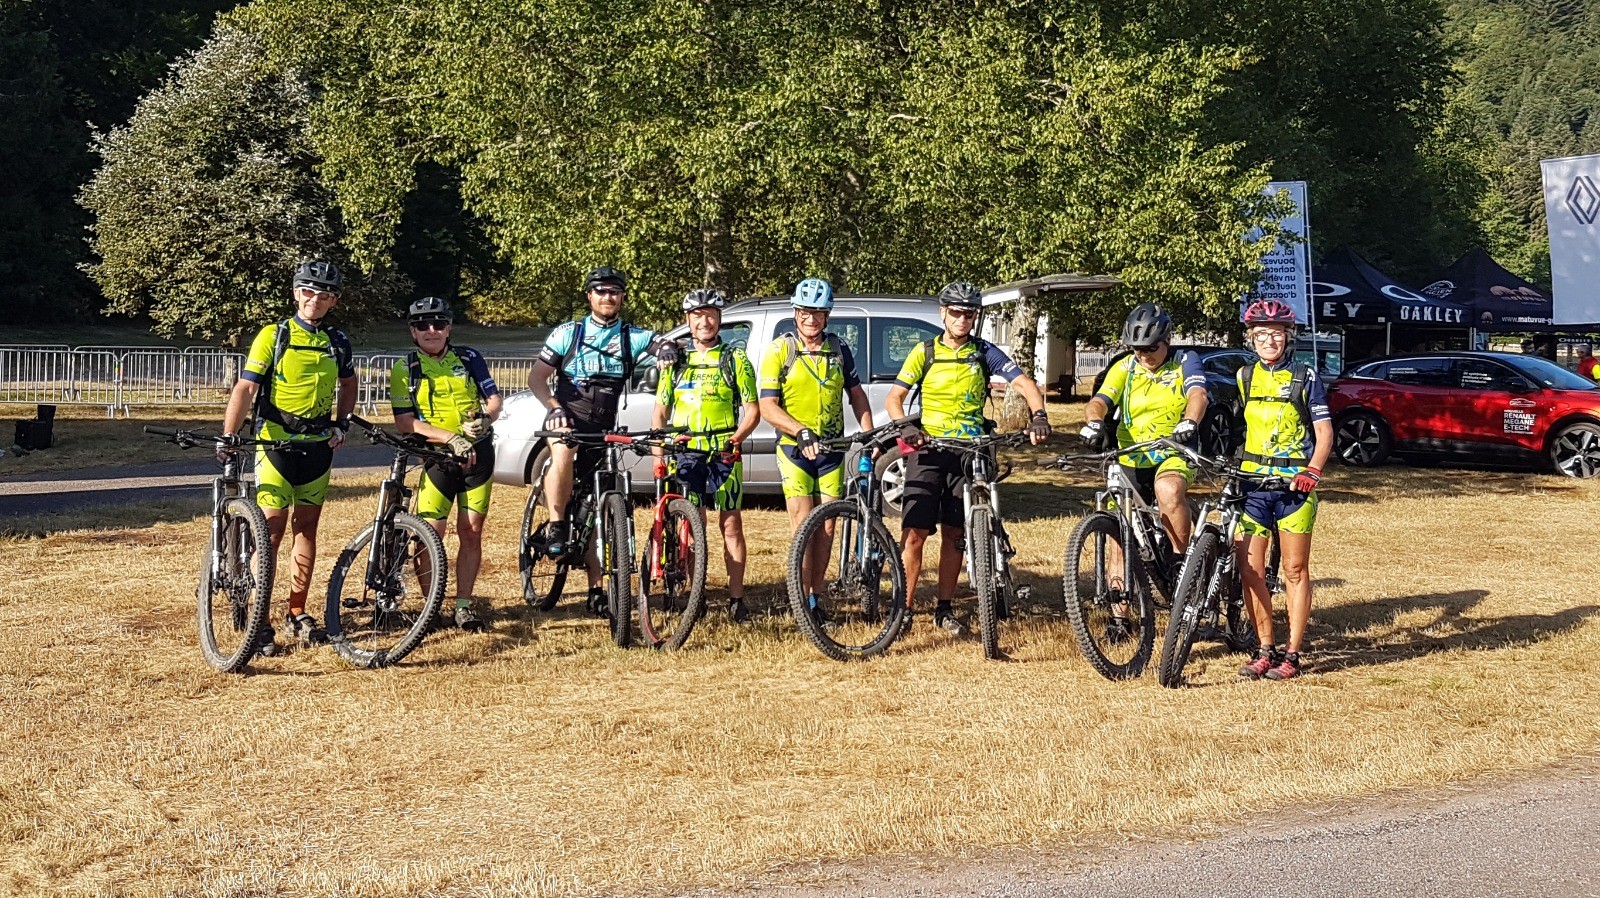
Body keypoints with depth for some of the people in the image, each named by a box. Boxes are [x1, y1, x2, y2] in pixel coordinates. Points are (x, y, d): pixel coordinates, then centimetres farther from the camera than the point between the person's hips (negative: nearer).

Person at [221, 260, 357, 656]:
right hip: (275, 444, -4)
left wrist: (342, 423, 10)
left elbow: (347, 383, 25)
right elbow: (245, 388, -12)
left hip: (317, 446, 4)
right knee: (271, 531, -9)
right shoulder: (273, 336, -6)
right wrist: (228, 436, -23)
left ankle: (297, 614, 20)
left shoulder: (337, 343, 7)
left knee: (306, 529, 10)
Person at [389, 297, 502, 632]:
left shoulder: (469, 358, 5)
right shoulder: (404, 370, -1)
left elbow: (494, 399, 6)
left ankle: (463, 606, 12)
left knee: (471, 533, 3)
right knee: (430, 534, -10)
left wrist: (485, 419, -18)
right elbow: (405, 422, -9)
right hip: (437, 458, -2)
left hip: (478, 454, 2)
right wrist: (451, 438, -20)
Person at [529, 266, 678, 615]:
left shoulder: (632, 336, 6)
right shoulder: (568, 333, 3)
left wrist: (667, 347, -33)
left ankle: (596, 590, 8)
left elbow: (661, 343, -8)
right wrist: (553, 407, -19)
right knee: (563, 453, -39)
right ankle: (558, 526, -25)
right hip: (567, 419, -2)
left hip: (603, 429, 2)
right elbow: (536, 378, -1)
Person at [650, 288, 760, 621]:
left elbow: (752, 410, 4)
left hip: (724, 454, -2)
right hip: (685, 453, 2)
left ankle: (736, 599, 2)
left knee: (731, 524, -1)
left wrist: (737, 437, -15)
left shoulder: (735, 359, 6)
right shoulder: (675, 361, 13)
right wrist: (658, 454, 2)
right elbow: (660, 412, 14)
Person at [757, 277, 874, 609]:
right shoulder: (779, 351, -6)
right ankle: (804, 601, -11)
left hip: (831, 449, 3)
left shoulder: (839, 350, 4)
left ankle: (815, 595, 12)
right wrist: (801, 432, -25)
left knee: (826, 526, 3)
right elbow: (768, 407, -11)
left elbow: (856, 394, 15)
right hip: (794, 449, -3)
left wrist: (869, 434, 2)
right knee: (802, 522, -12)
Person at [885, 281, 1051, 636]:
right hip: (927, 449, -1)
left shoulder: (984, 353, 4)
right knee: (915, 533, -8)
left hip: (967, 453, 1)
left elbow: (1024, 383, -5)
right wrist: (906, 426, -23)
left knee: (954, 534, 6)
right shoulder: (924, 352, 2)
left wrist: (1038, 415, -25)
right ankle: (904, 609, -2)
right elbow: (894, 397, -3)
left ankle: (944, 610, 15)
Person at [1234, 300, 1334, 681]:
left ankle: (1292, 654, 5)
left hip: (1294, 483, -3)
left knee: (1295, 570, 0)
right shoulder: (1245, 377, 11)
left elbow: (1324, 431, -3)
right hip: (1252, 480, 3)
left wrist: (1312, 471, -16)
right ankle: (1265, 650, 9)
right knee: (1250, 570, -2)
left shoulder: (1305, 377, 0)